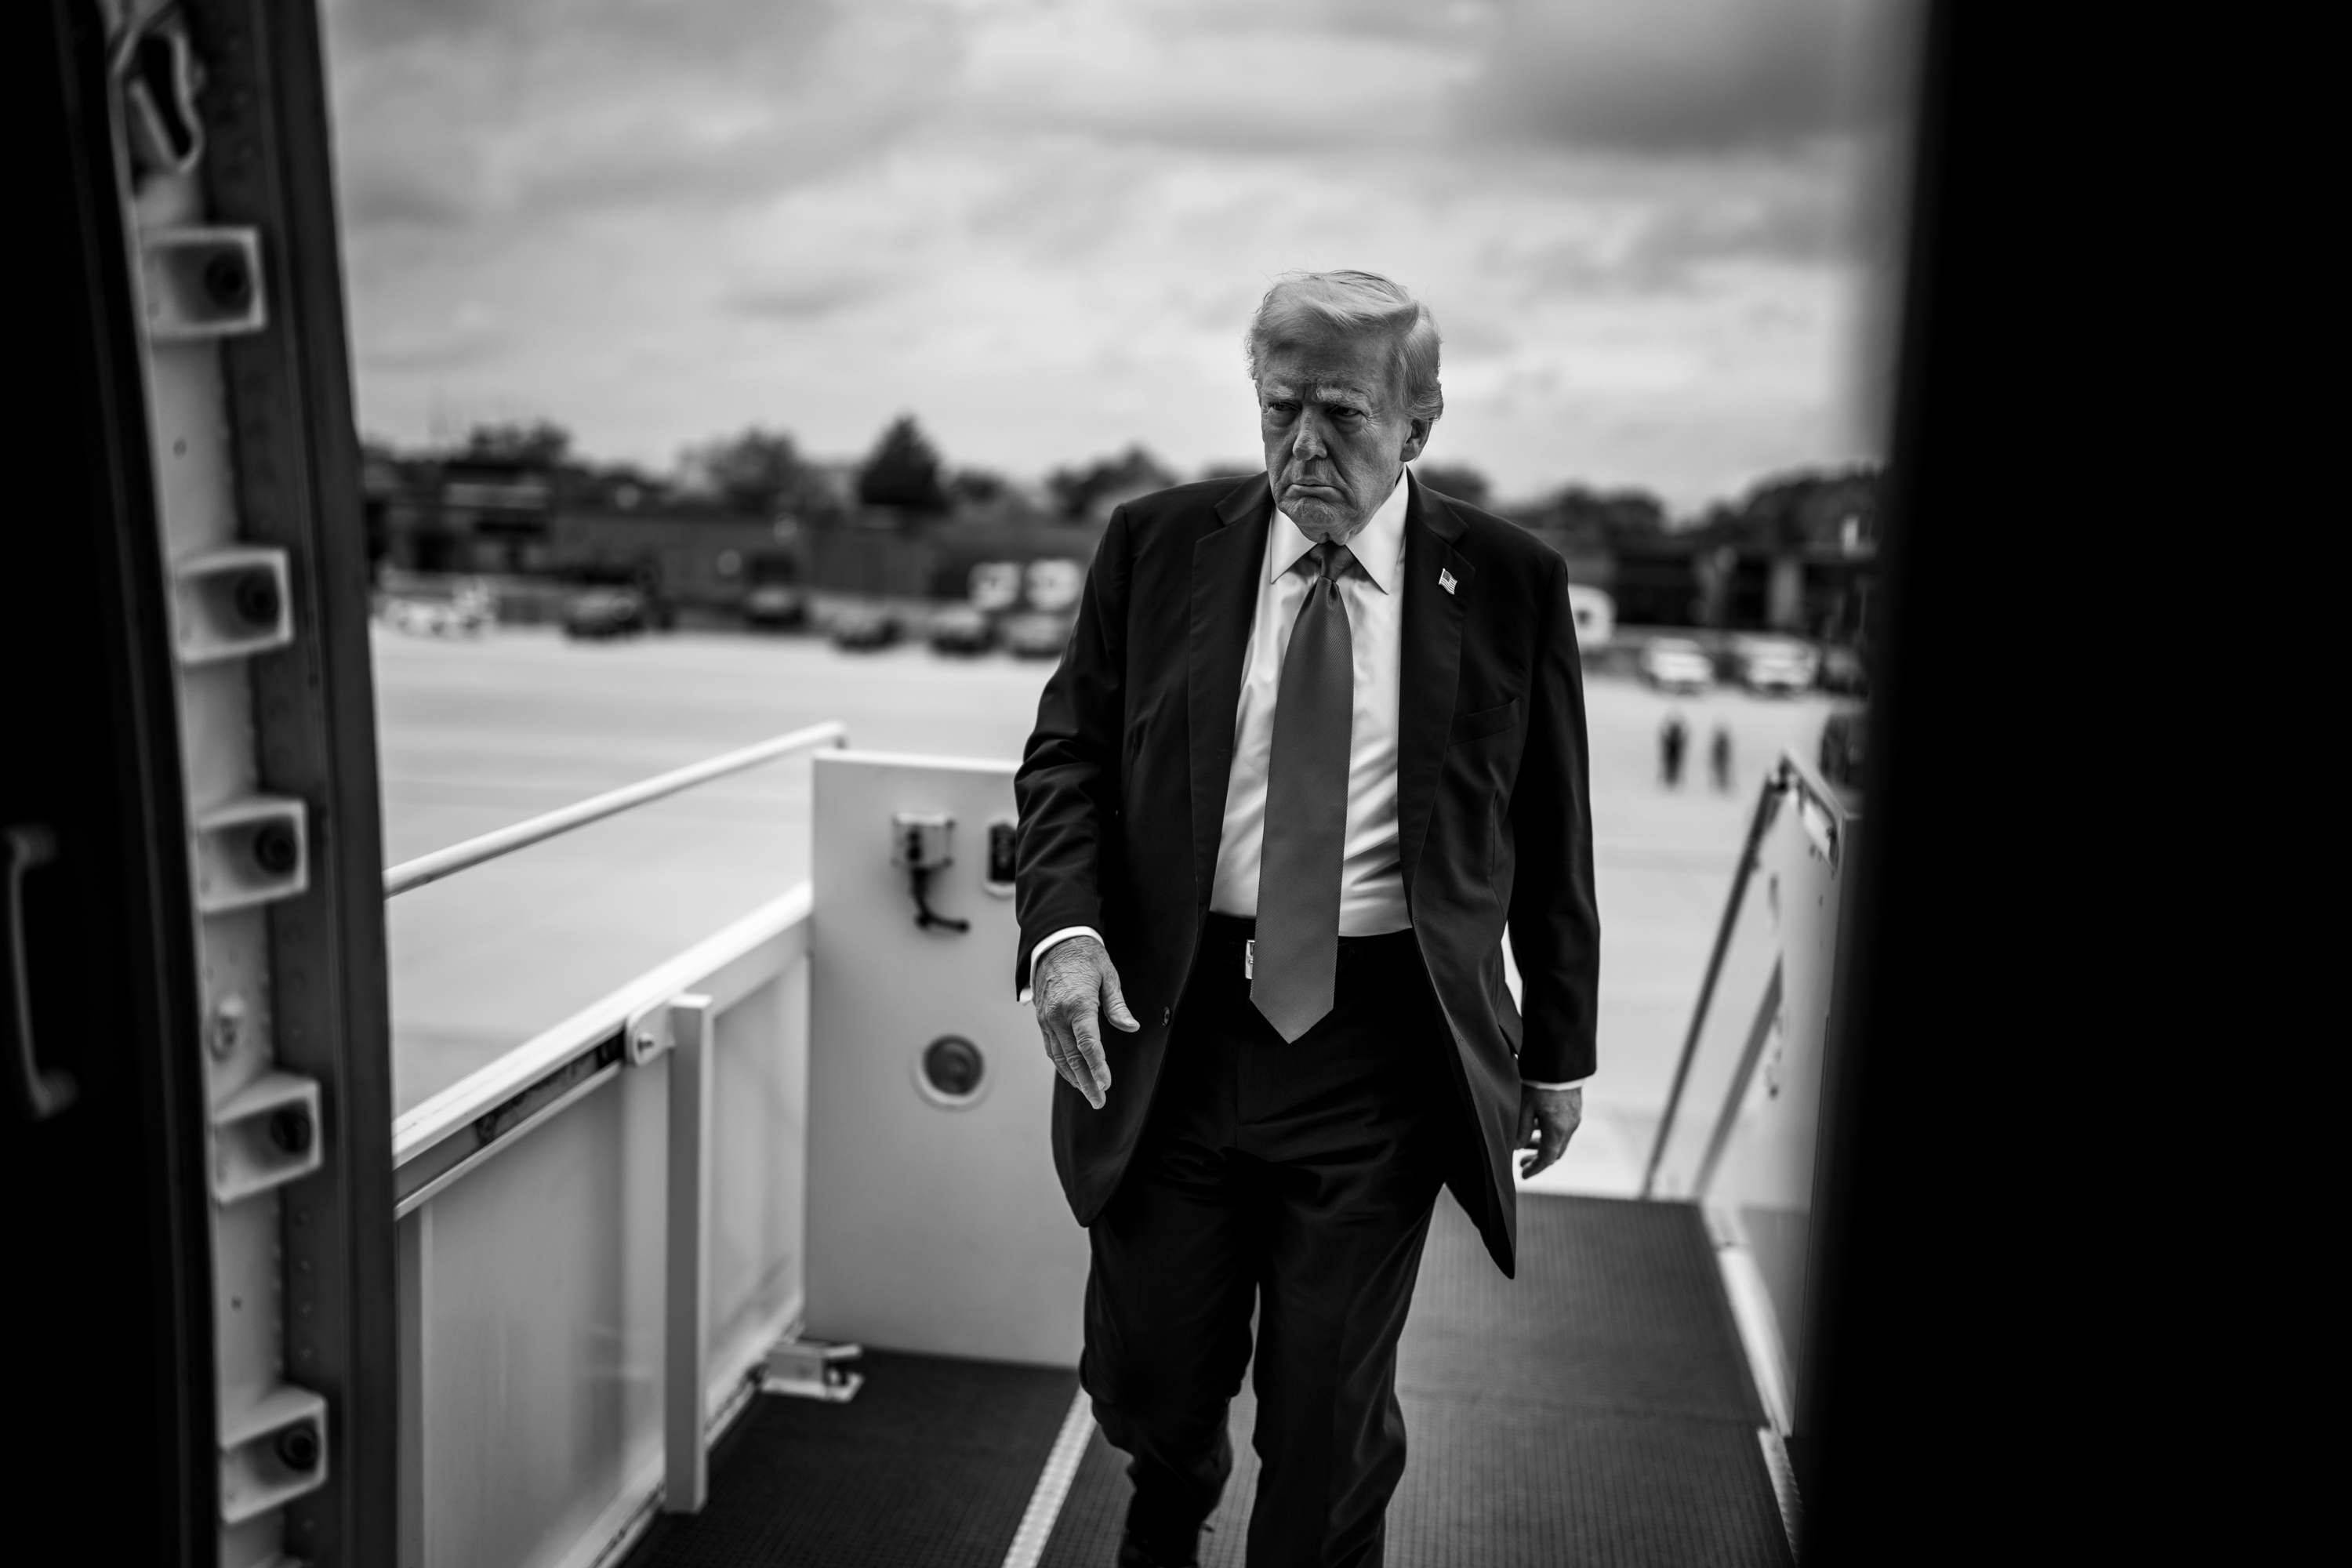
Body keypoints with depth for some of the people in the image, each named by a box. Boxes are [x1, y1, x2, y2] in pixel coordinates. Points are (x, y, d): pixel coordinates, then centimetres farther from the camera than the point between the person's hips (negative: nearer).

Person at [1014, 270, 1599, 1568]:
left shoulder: (1509, 583, -1)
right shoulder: (1156, 545, 2)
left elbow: (1551, 836, 5)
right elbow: (1068, 753, 5)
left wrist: (1558, 1045, 8)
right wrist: (1065, 926, -13)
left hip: (1377, 1048, -1)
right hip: (1169, 1023, 2)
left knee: (1330, 1414, 8)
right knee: (1146, 1379, 16)